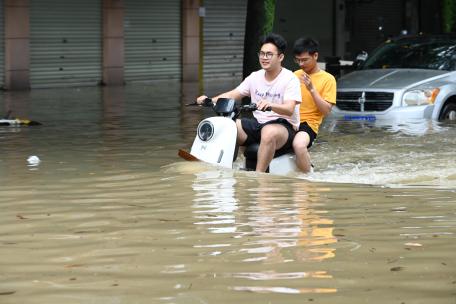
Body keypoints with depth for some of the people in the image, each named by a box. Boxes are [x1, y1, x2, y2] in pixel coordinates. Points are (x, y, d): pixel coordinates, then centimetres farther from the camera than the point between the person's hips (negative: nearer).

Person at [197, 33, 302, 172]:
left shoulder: (290, 79, -9)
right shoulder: (255, 77, 11)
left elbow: (289, 109, -22)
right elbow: (233, 94, 8)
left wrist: (270, 105, -43)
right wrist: (210, 100, -9)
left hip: (284, 125, -7)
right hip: (258, 123, 7)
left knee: (269, 132, -41)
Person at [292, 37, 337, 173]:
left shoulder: (327, 79, 2)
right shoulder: (295, 75, 18)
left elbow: (326, 110, -4)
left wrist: (312, 89, -14)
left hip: (308, 123, -5)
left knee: (299, 145, -38)